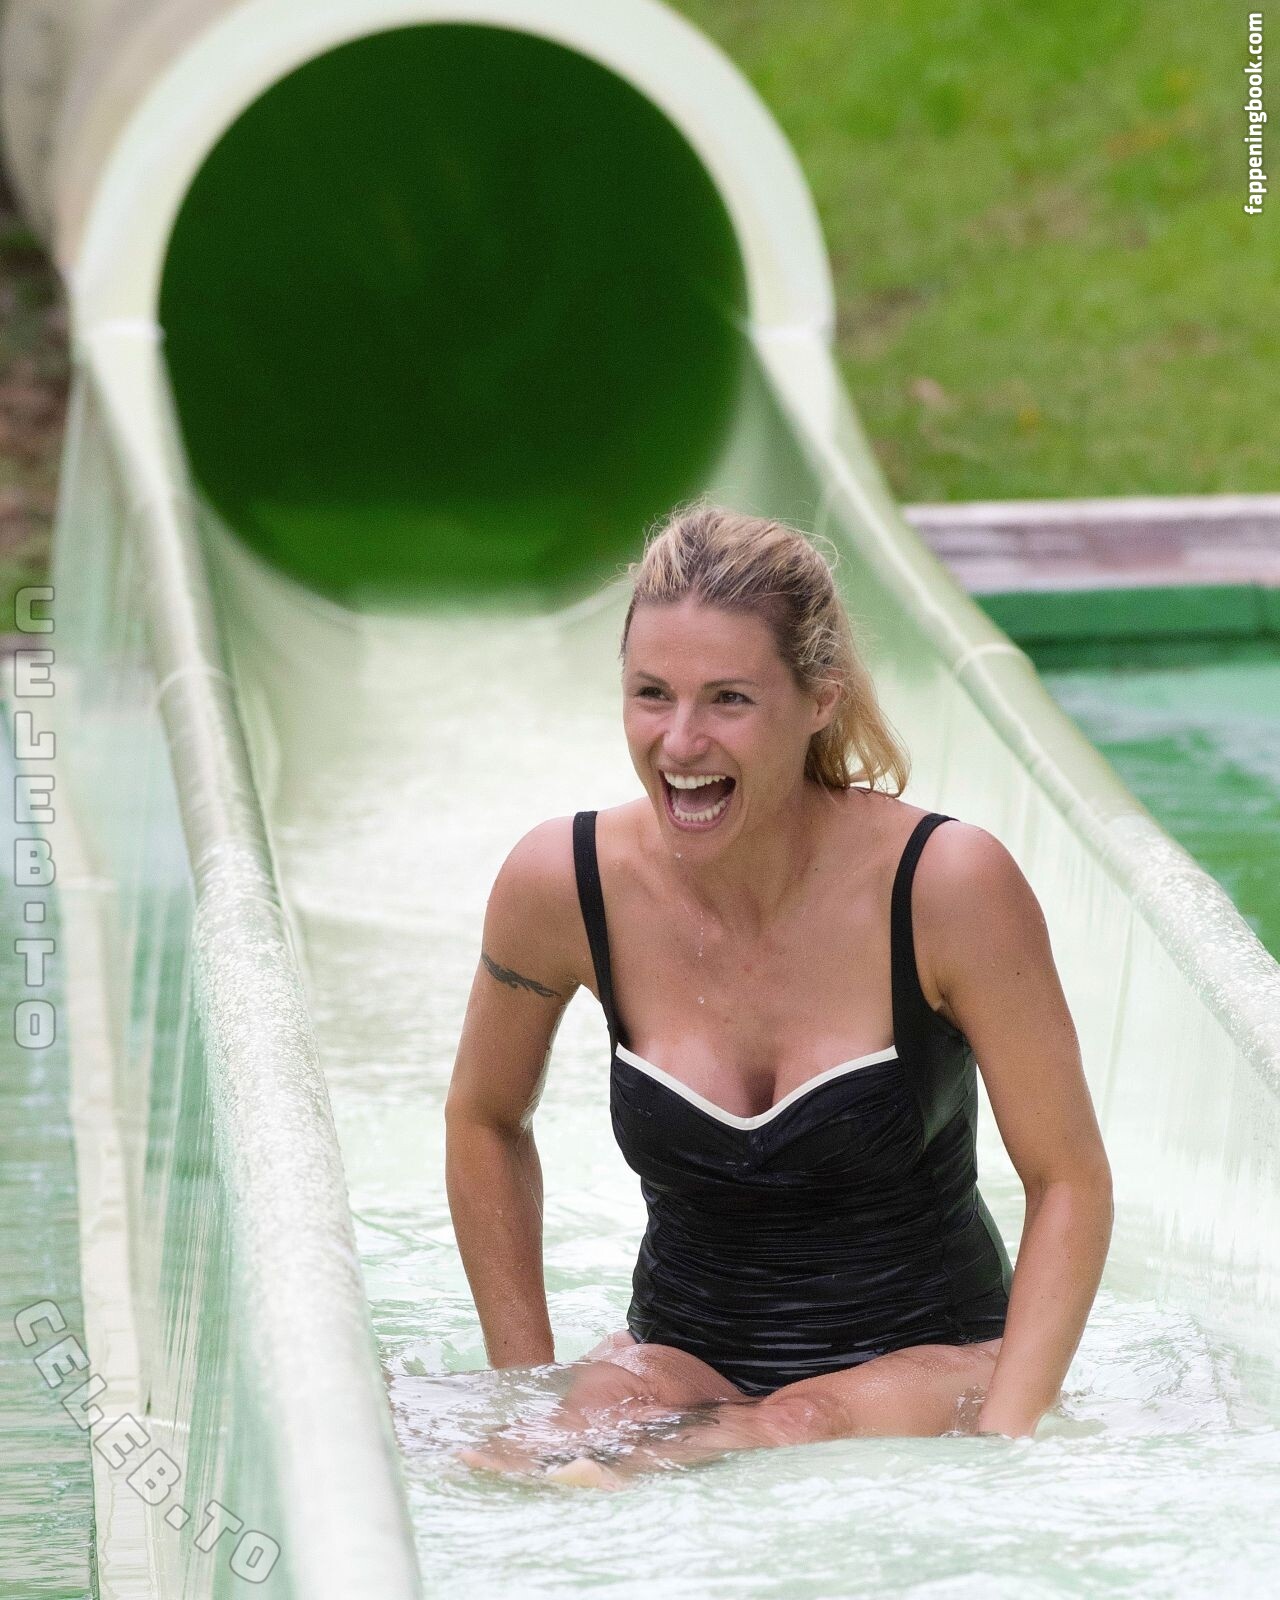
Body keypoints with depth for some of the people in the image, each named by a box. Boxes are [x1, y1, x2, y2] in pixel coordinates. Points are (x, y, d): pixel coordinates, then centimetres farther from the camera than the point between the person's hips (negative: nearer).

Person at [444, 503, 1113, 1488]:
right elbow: (486, 1122, 11)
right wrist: (530, 1388, 4)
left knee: (804, 1426, -37)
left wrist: (1006, 1441, -20)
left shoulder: (947, 885, -17)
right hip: (686, 1358, 2)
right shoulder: (565, 886, -9)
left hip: (927, 1355, -1)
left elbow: (1070, 1182, -9)